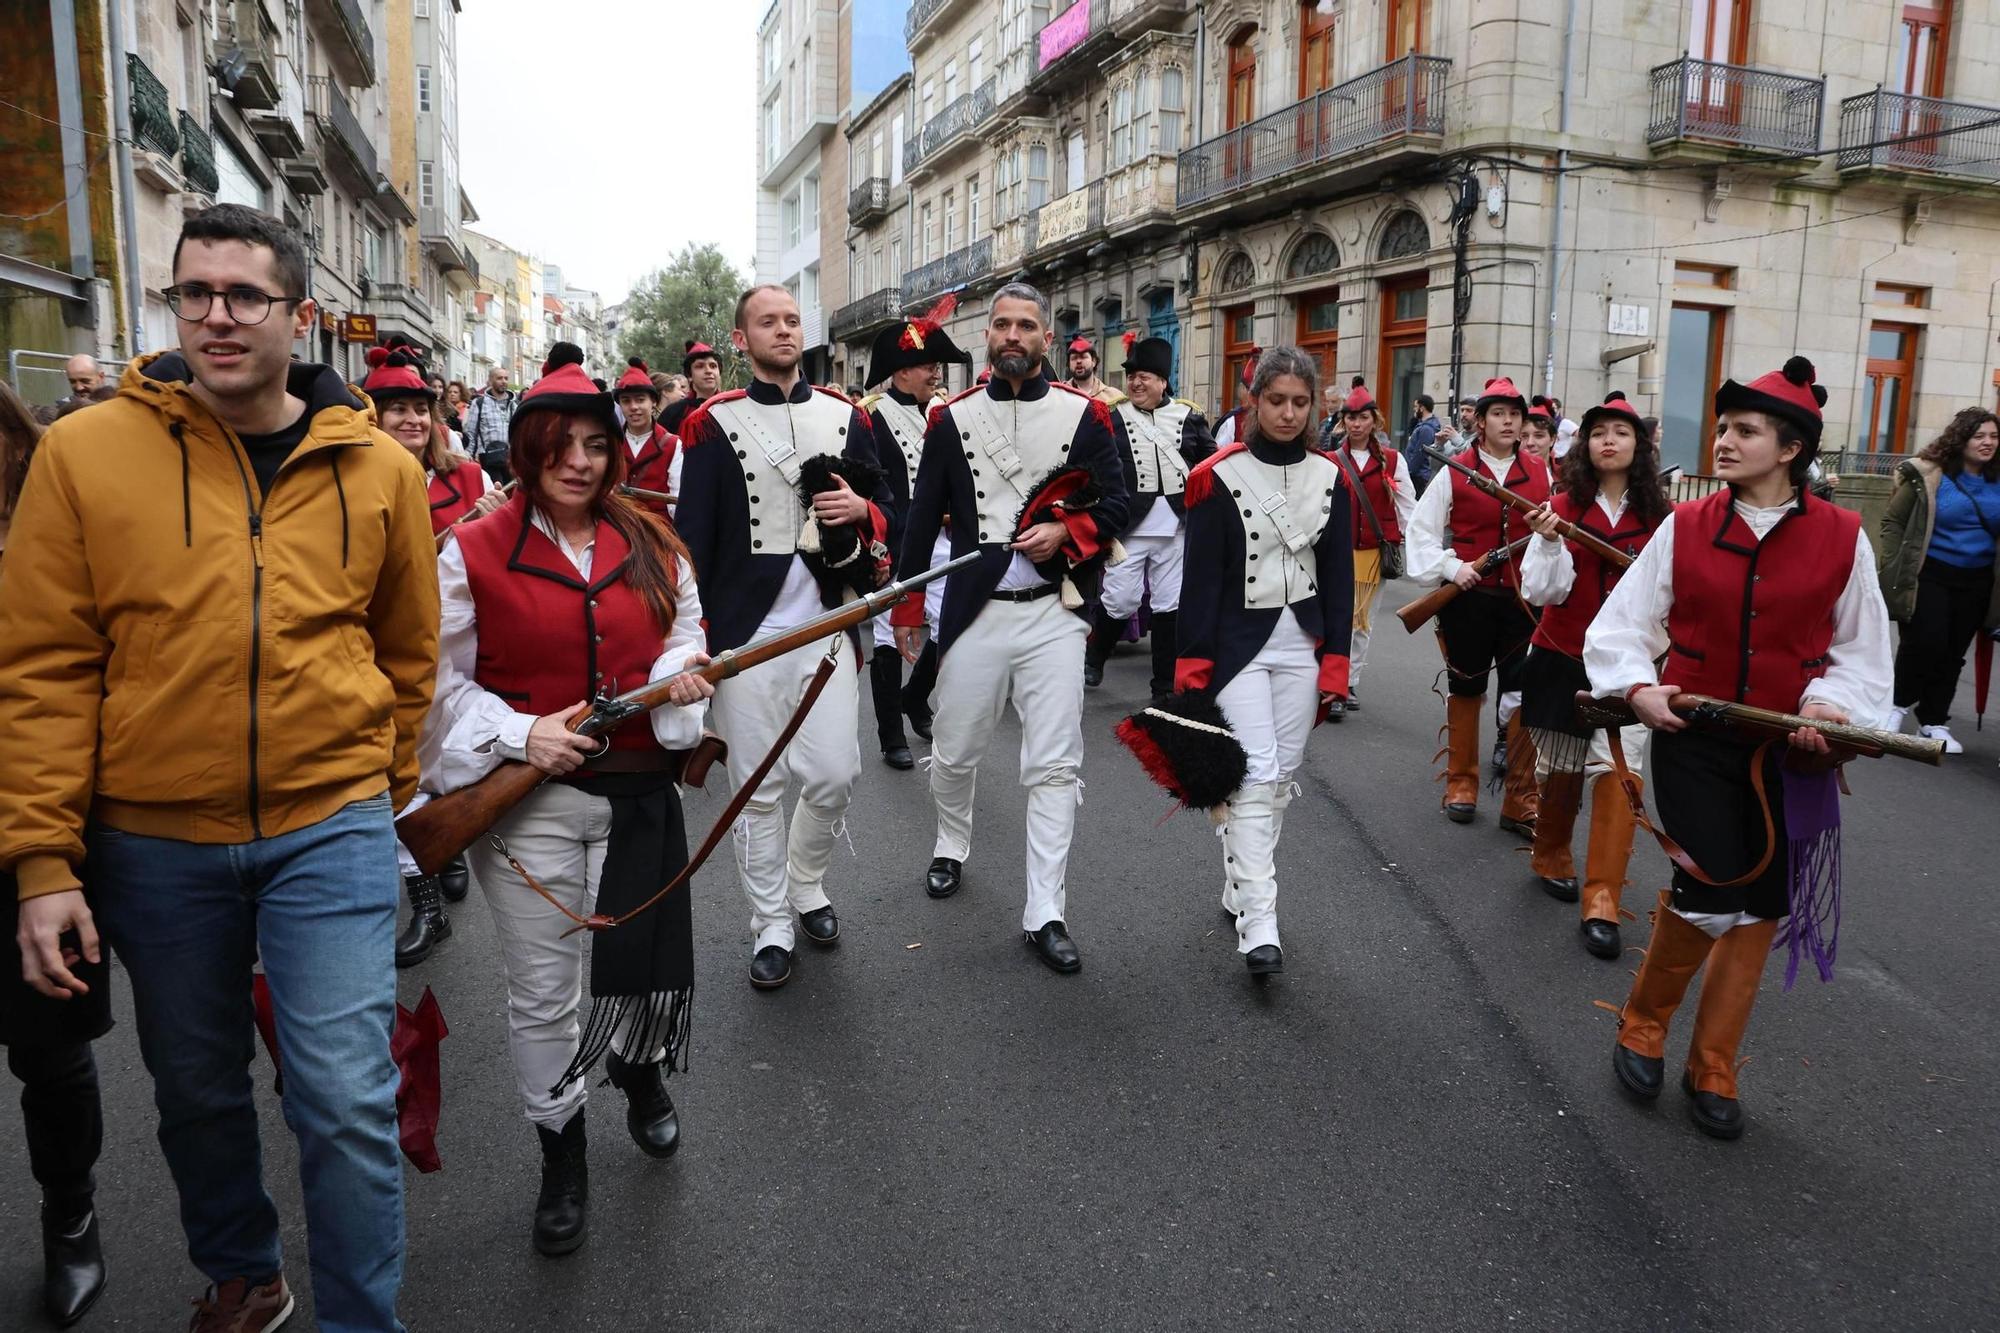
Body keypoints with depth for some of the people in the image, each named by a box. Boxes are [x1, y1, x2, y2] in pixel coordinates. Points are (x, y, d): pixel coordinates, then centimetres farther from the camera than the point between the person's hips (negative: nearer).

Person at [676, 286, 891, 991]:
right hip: (747, 633, -2)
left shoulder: (846, 416, 9)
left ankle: (806, 885, 29)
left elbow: (884, 506, 16)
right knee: (759, 790, 5)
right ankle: (770, 928, 19)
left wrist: (861, 510, -8)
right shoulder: (713, 423, 0)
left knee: (834, 776, 1)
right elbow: (694, 533, -1)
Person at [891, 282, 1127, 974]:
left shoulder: (1084, 415, 3)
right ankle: (951, 846, 44)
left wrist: (1066, 532, -14)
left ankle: (1044, 915, 5)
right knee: (954, 752, 13)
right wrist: (905, 607, 8)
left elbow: (1114, 503, 5)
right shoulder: (952, 418, 5)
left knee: (1055, 767, -3)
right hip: (974, 612, 1)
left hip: (1053, 613, -1)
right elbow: (923, 516, 7)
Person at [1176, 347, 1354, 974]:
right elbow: (1201, 577, -8)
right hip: (1238, 643, -4)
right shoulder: (1219, 476, -8)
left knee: (1282, 776, 8)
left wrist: (1336, 661, 3)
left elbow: (1339, 575, 7)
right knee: (1257, 774, -11)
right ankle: (1258, 924, -10)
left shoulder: (1330, 477, 5)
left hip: (1302, 643, 5)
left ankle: (1240, 888, 24)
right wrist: (1193, 665, -10)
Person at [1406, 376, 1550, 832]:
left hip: (1524, 601, 2)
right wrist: (1450, 568, -13)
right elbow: (1422, 529, -2)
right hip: (1469, 598, -1)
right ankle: (1461, 785, 26)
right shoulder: (1456, 473, -1)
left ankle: (1521, 802, 7)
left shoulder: (1540, 475, 6)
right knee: (1466, 690, 12)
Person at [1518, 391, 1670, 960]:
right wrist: (1549, 542, -24)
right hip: (1563, 657, 0)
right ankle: (1551, 858, 37)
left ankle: (1601, 902, -5)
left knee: (1619, 770, -10)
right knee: (1562, 769, 11)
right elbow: (1542, 591, -9)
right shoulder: (1563, 507, -3)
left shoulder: (1661, 515, 1)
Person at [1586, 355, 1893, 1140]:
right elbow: (1620, 625, 0)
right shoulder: (1685, 526, -3)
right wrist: (1638, 688, -17)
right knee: (1711, 891, -14)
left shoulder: (1842, 538, -2)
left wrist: (1828, 704, -14)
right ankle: (1643, 1020, 15)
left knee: (1763, 903, 8)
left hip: (1789, 752, 2)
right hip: (1693, 738, -1)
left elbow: (1863, 652, 5)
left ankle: (1713, 1067, 25)